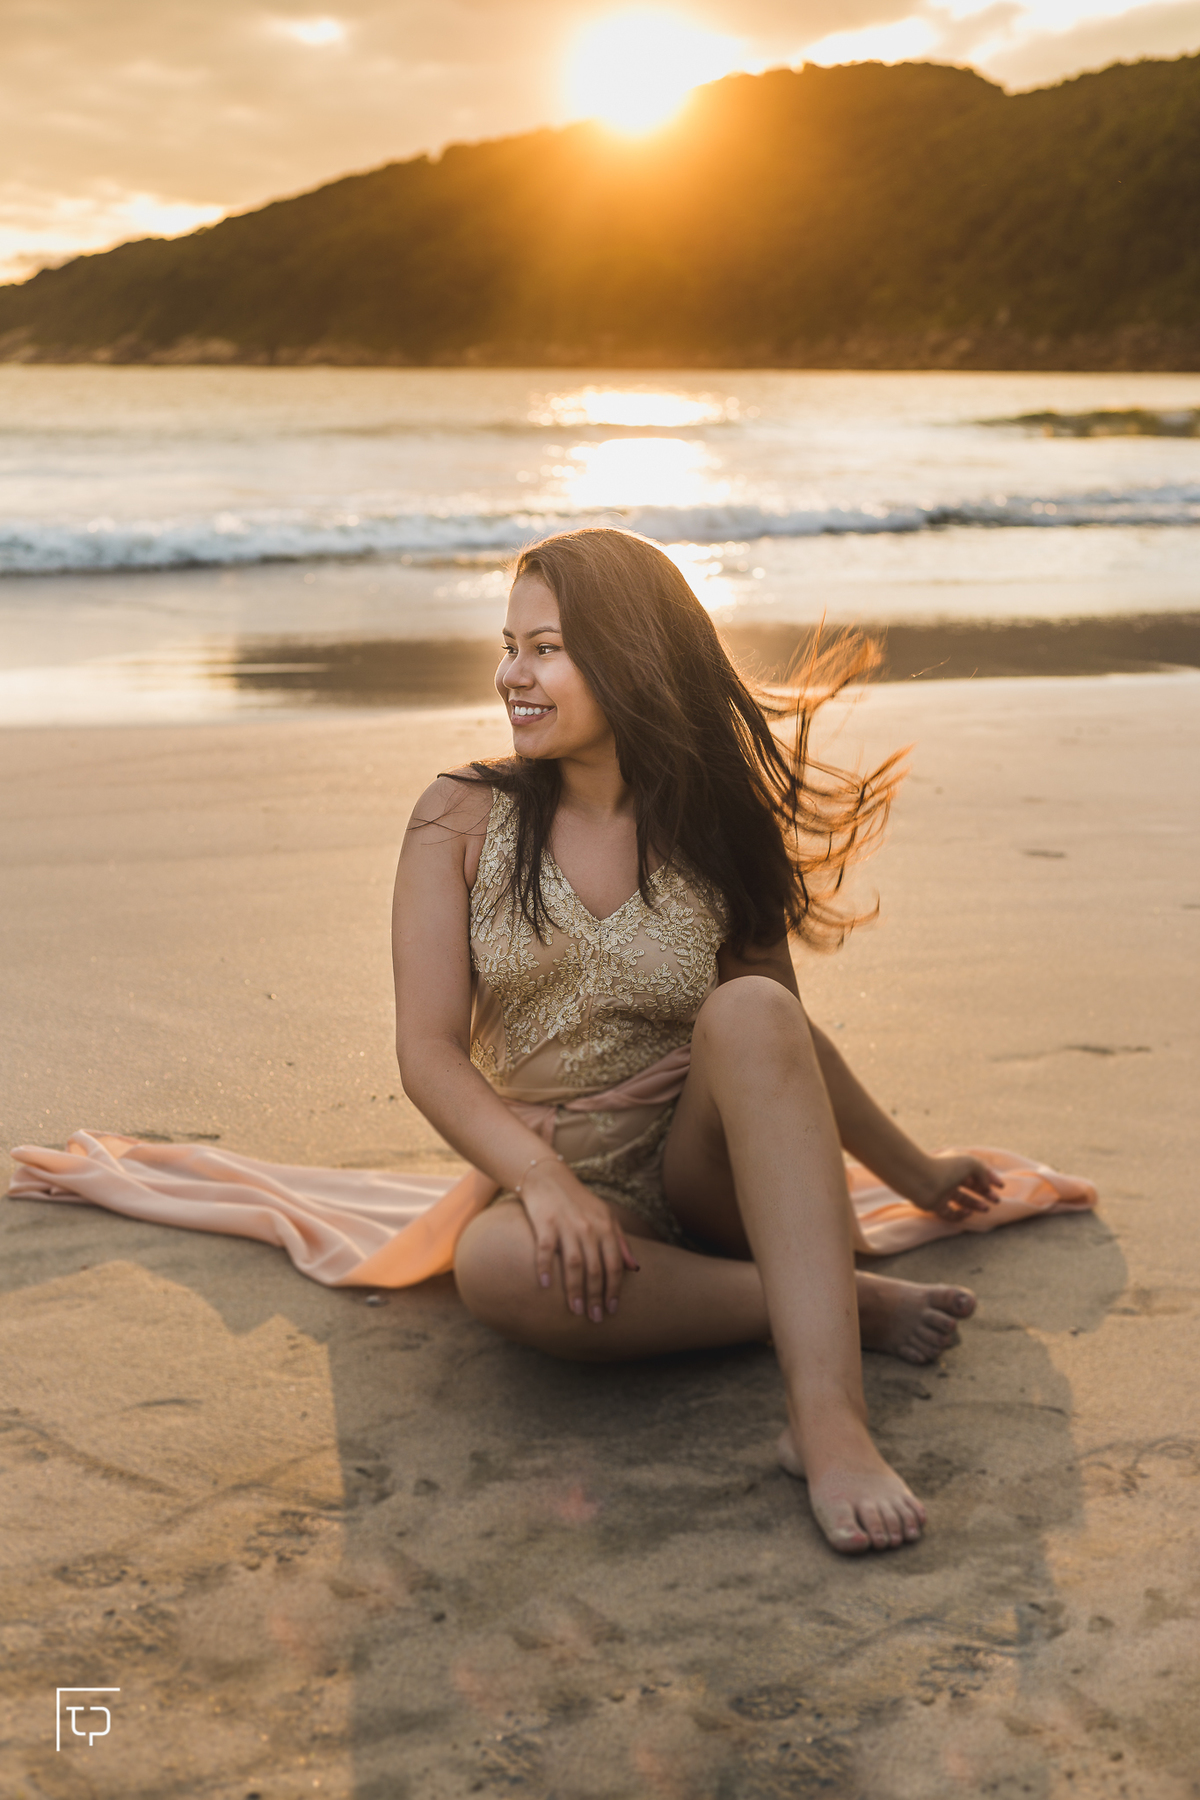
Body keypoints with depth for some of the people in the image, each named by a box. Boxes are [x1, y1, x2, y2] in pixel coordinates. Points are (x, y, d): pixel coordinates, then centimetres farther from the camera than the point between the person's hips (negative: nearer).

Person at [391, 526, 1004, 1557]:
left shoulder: (719, 835, 2)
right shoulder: (462, 820, -1)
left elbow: (783, 1041, 17)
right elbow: (430, 1052, -7)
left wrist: (915, 1175, 23)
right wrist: (544, 1180, -24)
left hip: (709, 1177, 1)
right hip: (570, 1191, 0)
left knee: (747, 1013, -31)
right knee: (497, 1267, -37)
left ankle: (829, 1415, -42)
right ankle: (846, 1303, -21)